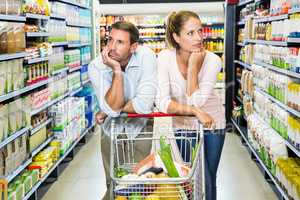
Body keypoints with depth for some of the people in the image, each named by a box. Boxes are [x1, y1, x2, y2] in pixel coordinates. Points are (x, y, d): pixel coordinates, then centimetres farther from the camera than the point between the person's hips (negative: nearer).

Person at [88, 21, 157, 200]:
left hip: (140, 127, -1)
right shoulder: (97, 66, -20)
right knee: (114, 184, 13)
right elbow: (112, 107, -29)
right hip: (112, 131, 1)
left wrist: (106, 113, -21)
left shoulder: (146, 57, -24)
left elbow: (144, 104, -33)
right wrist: (116, 70, -35)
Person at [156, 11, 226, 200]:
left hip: (212, 124, 1)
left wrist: (193, 65, -28)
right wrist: (195, 111, -32)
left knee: (209, 180, 15)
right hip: (183, 126, -1)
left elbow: (196, 101, -26)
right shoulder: (165, 58, -19)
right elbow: (163, 103, -24)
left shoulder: (213, 60, -20)